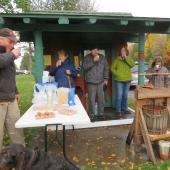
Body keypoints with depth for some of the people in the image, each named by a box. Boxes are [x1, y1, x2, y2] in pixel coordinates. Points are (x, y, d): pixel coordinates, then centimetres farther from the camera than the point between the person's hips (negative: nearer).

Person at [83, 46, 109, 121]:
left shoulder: (102, 57, 7)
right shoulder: (87, 58, 0)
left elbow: (106, 68, 11)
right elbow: (85, 67, -13)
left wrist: (106, 78, 7)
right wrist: (93, 61, -21)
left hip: (100, 81, 3)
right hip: (91, 82, -2)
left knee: (101, 98, 6)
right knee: (91, 99, -1)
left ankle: (101, 113, 21)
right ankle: (91, 115, 14)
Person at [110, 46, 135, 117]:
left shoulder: (129, 59, 9)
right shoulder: (117, 59, 2)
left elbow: (132, 64, -11)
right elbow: (112, 68, -1)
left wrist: (126, 57, -13)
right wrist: (117, 74, -10)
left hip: (127, 80, 4)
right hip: (119, 80, -3)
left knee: (125, 95, 12)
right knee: (119, 95, -7)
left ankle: (124, 108, 26)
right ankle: (118, 110, 1)